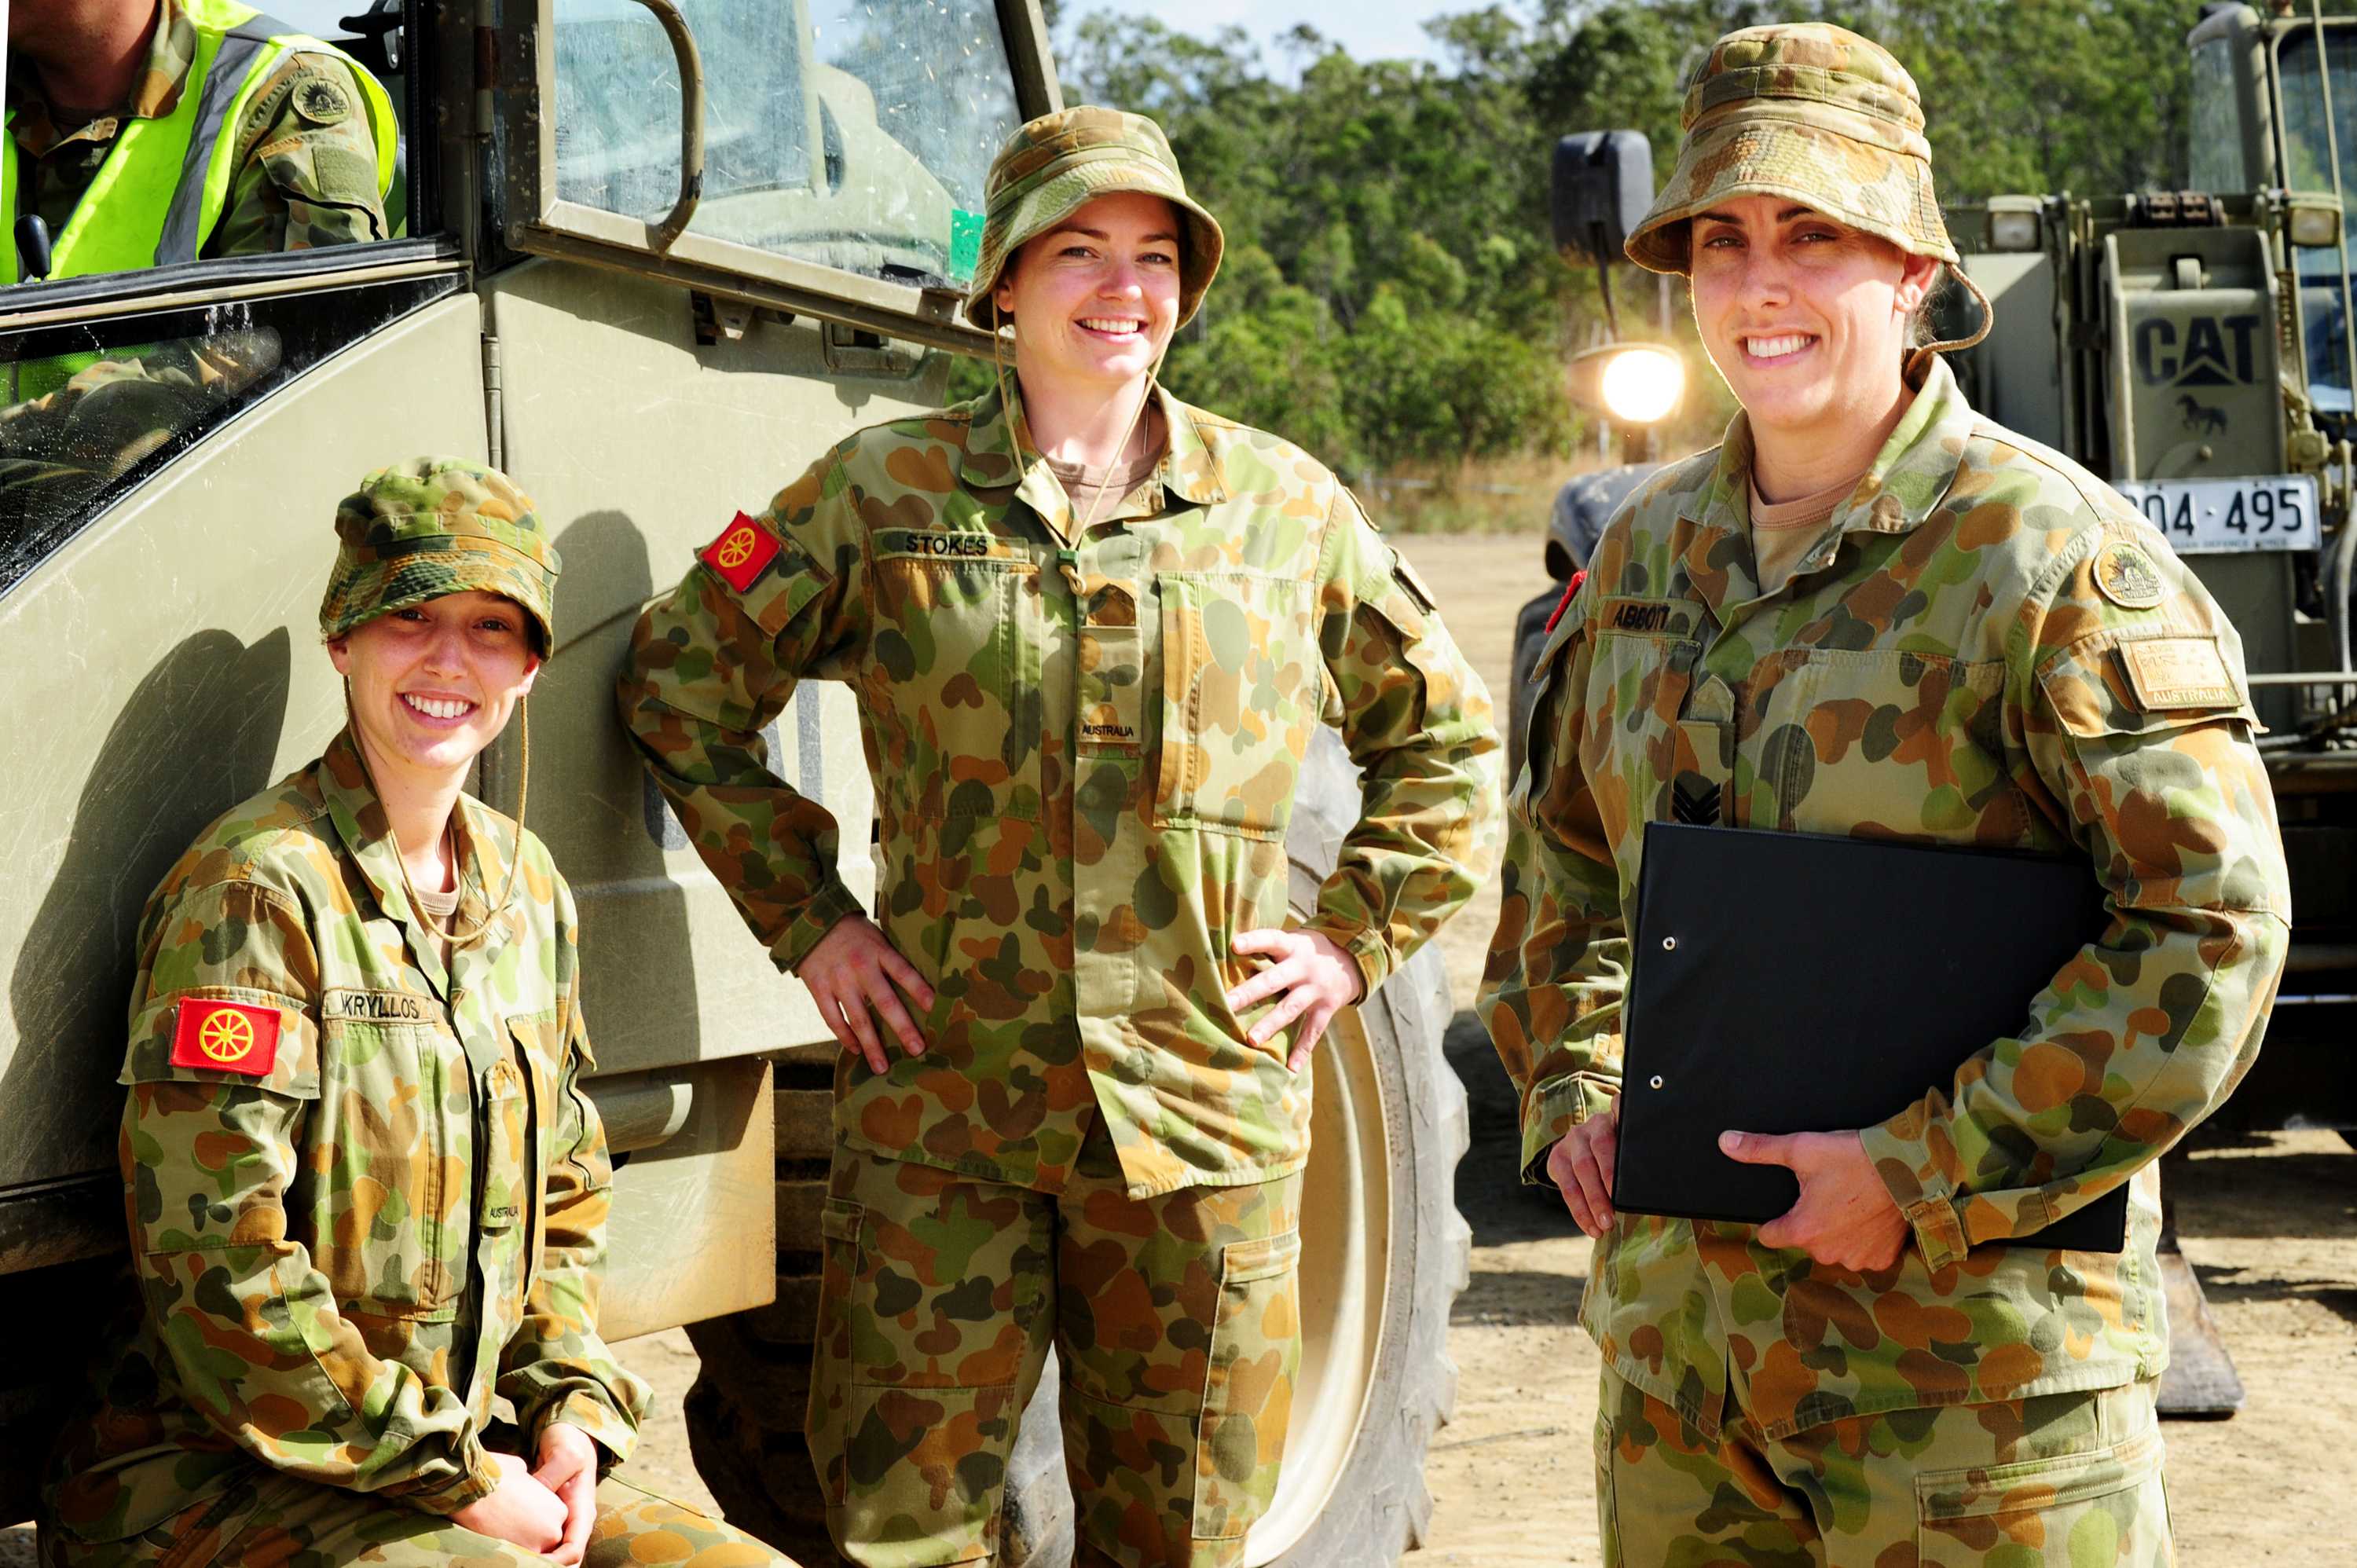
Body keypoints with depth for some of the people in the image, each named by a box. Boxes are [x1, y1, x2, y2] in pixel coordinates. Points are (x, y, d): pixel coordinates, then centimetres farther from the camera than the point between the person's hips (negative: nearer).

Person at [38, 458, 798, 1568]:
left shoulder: (527, 890, 10)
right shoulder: (259, 891, -14)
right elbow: (215, 1263, -19)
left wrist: (572, 1412, 2)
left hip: (473, 1461, 7)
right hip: (208, 1477, -7)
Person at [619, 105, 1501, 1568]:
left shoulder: (1287, 505, 6)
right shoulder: (886, 488, 3)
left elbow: (1447, 737, 17)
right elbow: (680, 679, 9)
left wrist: (1357, 938, 6)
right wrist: (804, 915, 3)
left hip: (1207, 1114, 1)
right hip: (943, 1104, -1)